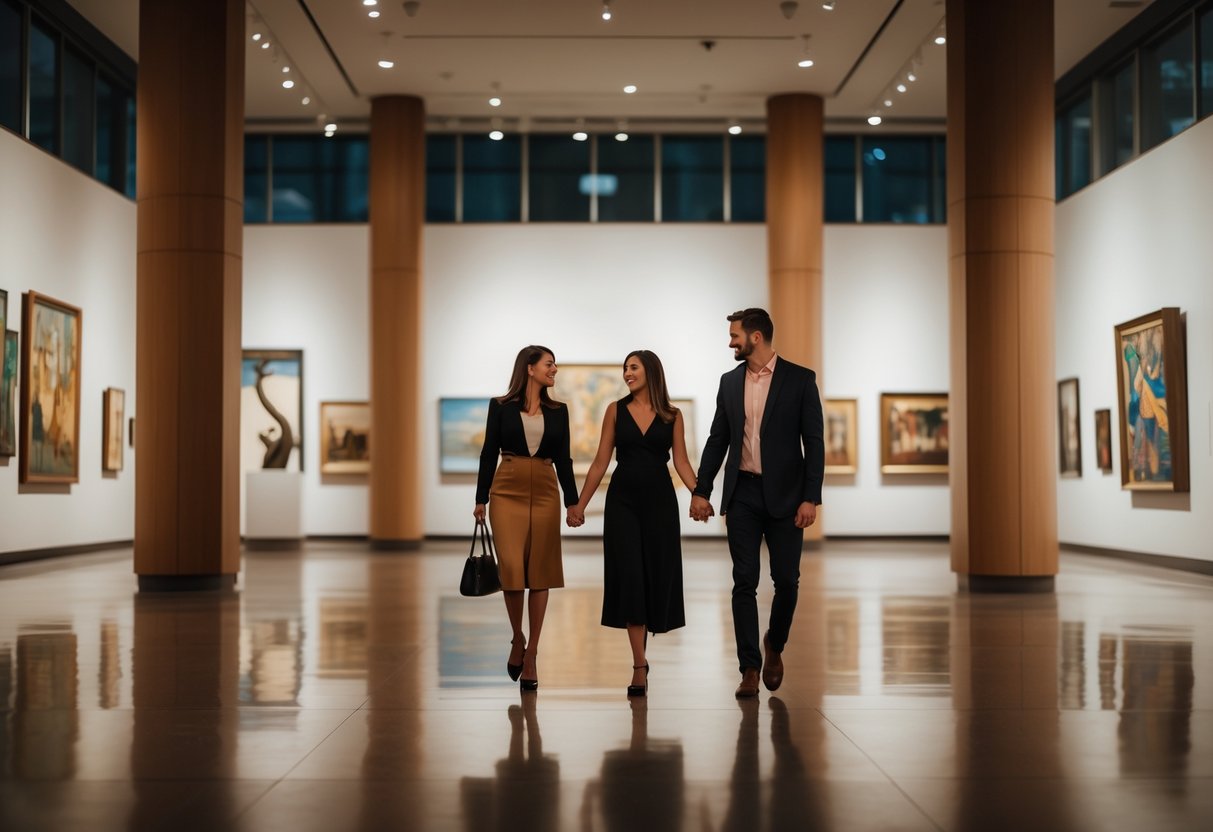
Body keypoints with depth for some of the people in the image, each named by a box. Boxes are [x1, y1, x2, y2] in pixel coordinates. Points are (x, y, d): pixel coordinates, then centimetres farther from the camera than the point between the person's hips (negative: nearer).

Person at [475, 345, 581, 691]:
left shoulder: (558, 411, 10)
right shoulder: (501, 407, 2)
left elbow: (563, 458, 10)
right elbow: (488, 453, 3)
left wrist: (573, 502, 4)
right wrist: (480, 499, -1)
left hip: (545, 493, 3)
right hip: (508, 492, -2)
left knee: (540, 573, 1)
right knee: (511, 567, -12)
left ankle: (531, 655, 8)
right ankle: (517, 640, 12)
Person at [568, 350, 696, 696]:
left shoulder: (672, 416, 4)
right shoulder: (616, 410, 4)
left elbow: (681, 462, 1)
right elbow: (601, 461, 5)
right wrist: (580, 503, 1)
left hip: (659, 500, 1)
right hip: (623, 500, -1)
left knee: (657, 574, 5)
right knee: (629, 577, -7)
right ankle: (639, 665, -4)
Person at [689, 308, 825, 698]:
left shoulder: (800, 379, -3)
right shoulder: (730, 381, 8)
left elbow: (814, 443, -5)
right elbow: (717, 440, 11)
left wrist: (811, 498, -12)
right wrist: (701, 491, 5)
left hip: (784, 495, -2)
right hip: (743, 494, 3)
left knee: (787, 579, 2)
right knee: (744, 582, 0)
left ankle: (774, 645, 29)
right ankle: (750, 668, 5)